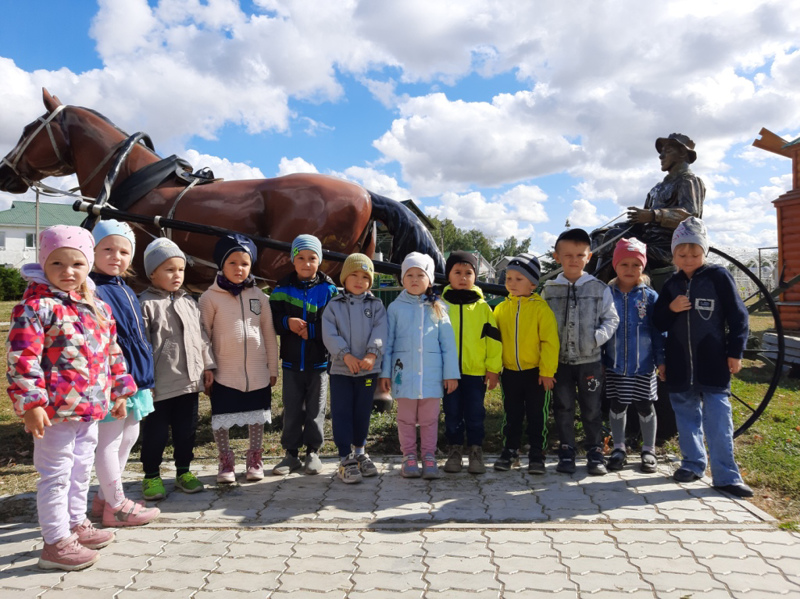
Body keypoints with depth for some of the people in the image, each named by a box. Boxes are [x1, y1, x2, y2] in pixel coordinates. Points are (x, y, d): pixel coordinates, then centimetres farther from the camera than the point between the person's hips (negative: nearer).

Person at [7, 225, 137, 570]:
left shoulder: (98, 308, 9)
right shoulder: (35, 308, -13)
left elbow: (112, 353, 16)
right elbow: (22, 359, -18)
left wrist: (118, 392, 17)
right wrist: (30, 404, -23)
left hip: (91, 409, 8)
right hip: (55, 412, -7)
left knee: (81, 470, 21)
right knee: (56, 476, 4)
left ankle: (76, 524, 38)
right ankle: (56, 543, 17)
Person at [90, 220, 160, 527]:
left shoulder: (126, 291, 13)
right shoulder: (93, 291, -15)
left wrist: (146, 376, 20)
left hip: (134, 379, 10)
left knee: (128, 437, 19)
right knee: (109, 442, 4)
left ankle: (104, 497, 34)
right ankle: (117, 506, 18)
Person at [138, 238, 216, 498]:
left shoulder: (188, 301, 12)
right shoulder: (146, 303, -7)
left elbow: (202, 336, 16)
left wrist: (207, 365, 12)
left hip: (190, 380, 6)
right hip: (160, 384, -5)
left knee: (186, 430, 14)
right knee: (156, 432, 7)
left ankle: (184, 472, 29)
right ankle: (151, 475, 24)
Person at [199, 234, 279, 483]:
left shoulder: (258, 296, 3)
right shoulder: (211, 297, -5)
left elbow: (269, 334, 6)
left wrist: (273, 368, 6)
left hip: (257, 371, 2)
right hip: (224, 372, -2)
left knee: (257, 417, 13)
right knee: (221, 419, 7)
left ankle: (255, 459, 31)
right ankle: (226, 461, 26)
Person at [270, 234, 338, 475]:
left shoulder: (328, 290, -3)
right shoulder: (282, 289, 2)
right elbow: (271, 320, -1)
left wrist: (310, 330, -18)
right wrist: (287, 322, -19)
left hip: (318, 361, -1)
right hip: (292, 361, 2)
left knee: (315, 410, 8)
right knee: (291, 410, 10)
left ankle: (313, 452, 22)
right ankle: (291, 453, 22)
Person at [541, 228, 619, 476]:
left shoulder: (600, 289, 1)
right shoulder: (549, 290, 3)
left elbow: (611, 319, 4)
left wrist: (598, 337, -14)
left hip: (590, 360, -1)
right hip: (559, 361, 1)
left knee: (591, 409, 8)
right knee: (563, 408, 8)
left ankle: (595, 452, 22)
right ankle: (567, 452, 21)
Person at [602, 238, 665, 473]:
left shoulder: (650, 296, -3)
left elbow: (658, 331, -1)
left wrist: (661, 360, -4)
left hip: (643, 366, -1)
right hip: (615, 366, 1)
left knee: (645, 407, 10)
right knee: (617, 406, 11)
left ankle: (648, 450, 27)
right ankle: (619, 449, 27)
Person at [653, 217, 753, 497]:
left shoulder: (719, 277, -3)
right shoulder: (671, 285, 8)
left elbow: (738, 316, -2)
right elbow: (658, 324, 9)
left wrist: (735, 352, -6)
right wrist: (671, 309, -11)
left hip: (713, 363, -4)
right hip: (680, 365, 4)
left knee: (718, 419, -4)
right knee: (686, 416, 13)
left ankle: (726, 475, 4)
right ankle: (693, 463, 26)